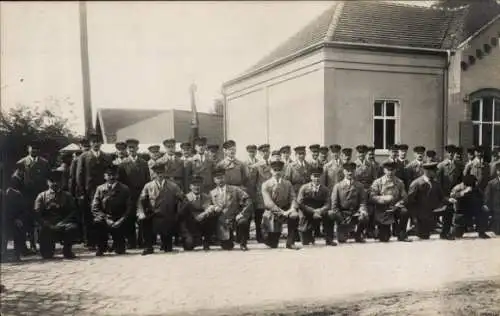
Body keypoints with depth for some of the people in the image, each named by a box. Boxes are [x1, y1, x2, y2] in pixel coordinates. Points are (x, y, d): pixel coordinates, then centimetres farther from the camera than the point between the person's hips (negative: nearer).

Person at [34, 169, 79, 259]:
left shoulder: (67, 196, 13)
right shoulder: (42, 196, 11)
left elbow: (73, 212, 2)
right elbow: (37, 215, 1)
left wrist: (62, 223, -15)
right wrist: (48, 225, -16)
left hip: (63, 225, 1)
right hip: (47, 227, 0)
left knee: (73, 227, -34)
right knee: (46, 254, -16)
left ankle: (67, 249, -7)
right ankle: (50, 247, 22)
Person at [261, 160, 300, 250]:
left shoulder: (288, 183, 7)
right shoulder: (266, 185, -4)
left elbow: (293, 198, -1)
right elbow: (268, 202, -15)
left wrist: (292, 208, -25)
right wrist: (281, 212, -27)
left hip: (286, 210, 3)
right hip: (272, 212, -2)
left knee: (294, 216, -33)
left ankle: (290, 242, -19)